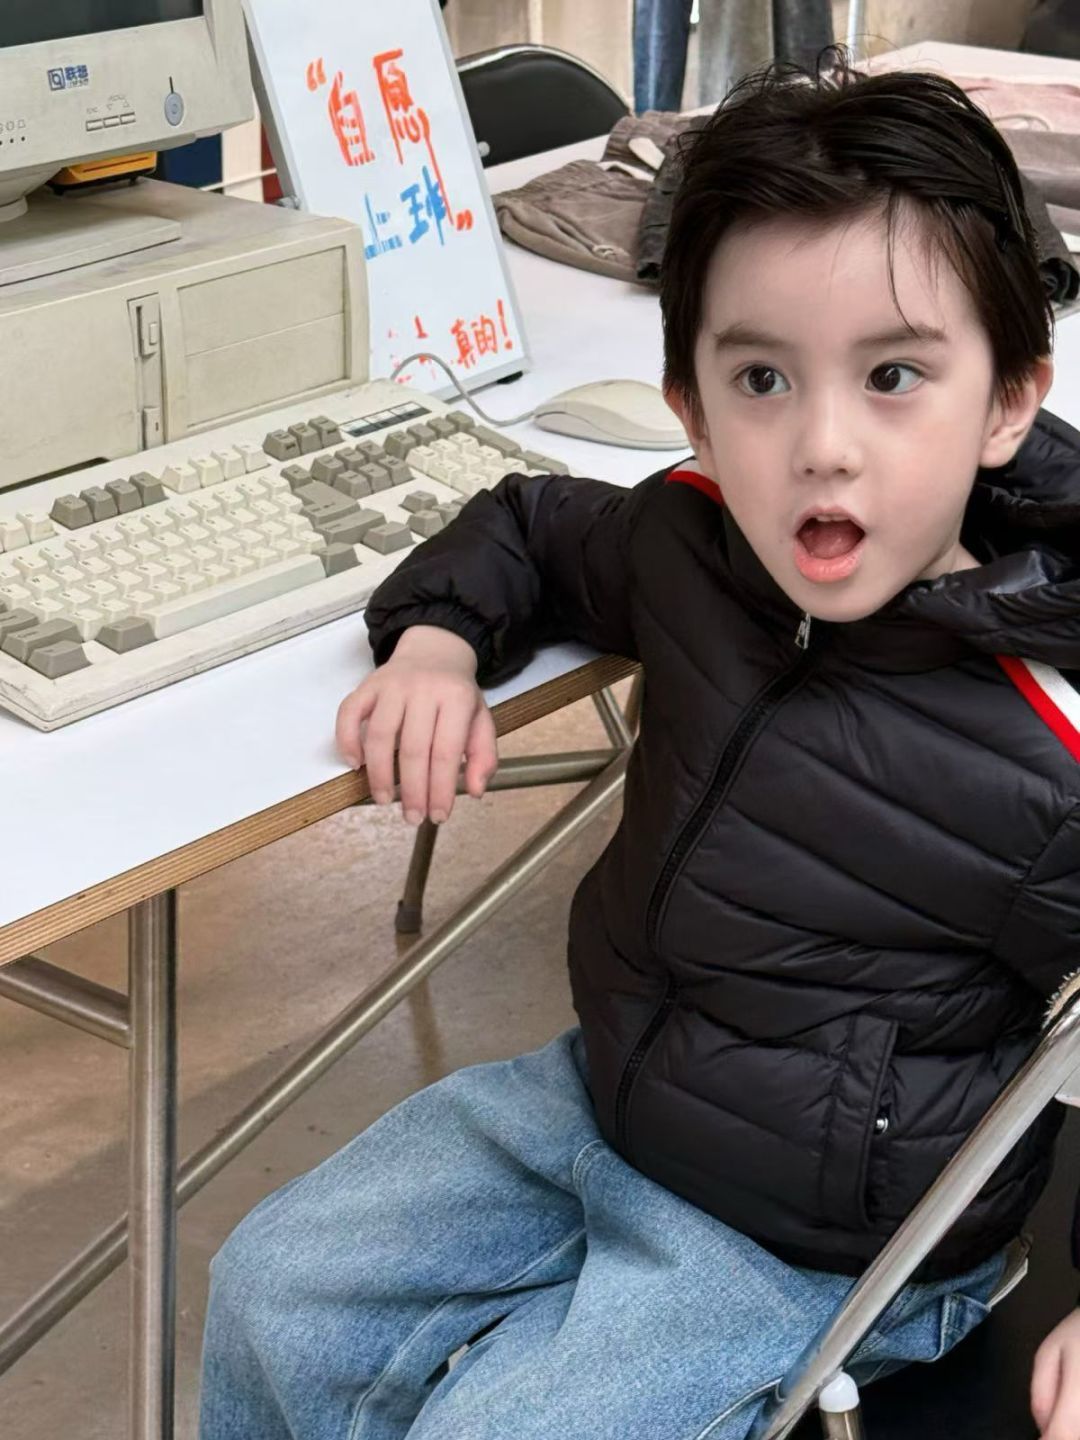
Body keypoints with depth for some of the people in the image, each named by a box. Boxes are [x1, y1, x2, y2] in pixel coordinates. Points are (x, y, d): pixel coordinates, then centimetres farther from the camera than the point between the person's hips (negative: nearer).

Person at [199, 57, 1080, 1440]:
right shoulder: (685, 543, -9)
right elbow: (531, 525, 13)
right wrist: (437, 638, -7)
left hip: (802, 1253, -6)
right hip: (594, 1095, 6)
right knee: (272, 1297, 9)